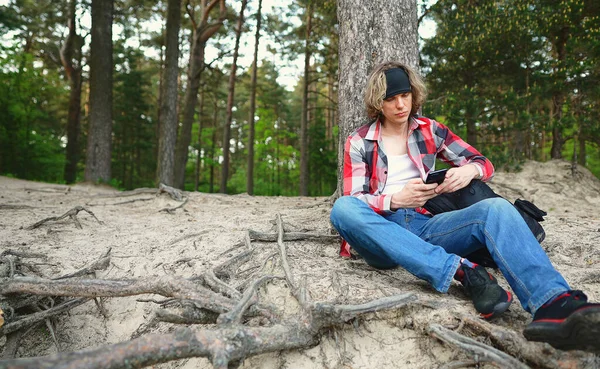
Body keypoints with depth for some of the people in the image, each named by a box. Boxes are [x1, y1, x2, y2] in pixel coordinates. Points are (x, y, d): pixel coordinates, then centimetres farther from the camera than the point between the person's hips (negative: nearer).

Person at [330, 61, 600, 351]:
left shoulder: (430, 130, 14)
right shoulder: (358, 142, 6)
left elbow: (483, 163, 15)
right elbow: (352, 201, -2)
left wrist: (470, 170, -10)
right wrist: (396, 200, -21)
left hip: (425, 227, 2)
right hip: (381, 235, -2)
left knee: (496, 208, -25)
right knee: (342, 208, -35)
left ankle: (557, 306, -52)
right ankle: (460, 270, -40)